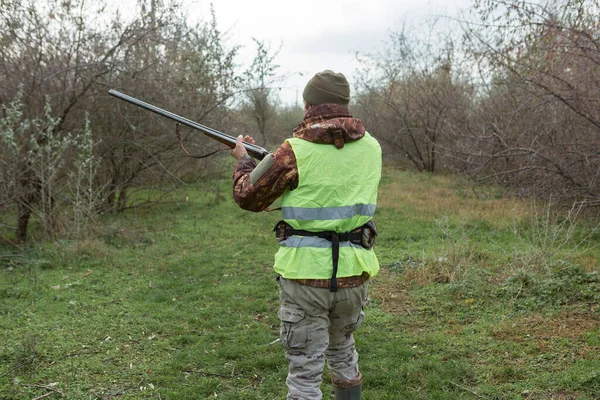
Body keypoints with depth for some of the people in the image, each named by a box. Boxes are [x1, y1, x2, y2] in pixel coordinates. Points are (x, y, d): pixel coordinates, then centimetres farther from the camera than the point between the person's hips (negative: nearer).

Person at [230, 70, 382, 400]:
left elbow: (248, 197, 2)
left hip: (305, 272, -4)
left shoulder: (295, 152, -11)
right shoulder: (371, 147, 2)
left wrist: (242, 159, 21)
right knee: (342, 350, 27)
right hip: (353, 273, 5)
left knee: (305, 368, 7)